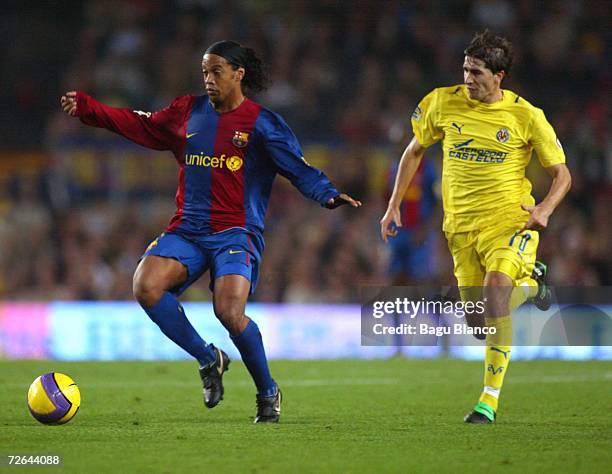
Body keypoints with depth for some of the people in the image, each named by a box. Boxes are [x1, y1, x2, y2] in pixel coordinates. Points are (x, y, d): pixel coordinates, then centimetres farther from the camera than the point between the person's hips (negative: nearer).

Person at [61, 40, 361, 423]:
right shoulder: (188, 111, 13)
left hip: (237, 232, -5)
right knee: (146, 286, -21)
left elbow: (300, 169, -6)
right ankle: (208, 359, 0)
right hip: (188, 230, 5)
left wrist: (328, 195, -24)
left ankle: (268, 393, 3)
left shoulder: (262, 123, -1)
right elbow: (139, 125, 23)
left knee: (230, 312, -25)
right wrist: (86, 107, 17)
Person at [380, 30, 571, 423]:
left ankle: (490, 399, -21)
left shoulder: (526, 116, -7)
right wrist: (394, 206, 10)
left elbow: (562, 174, 0)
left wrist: (546, 208, -20)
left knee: (495, 290, -29)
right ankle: (530, 283, 38)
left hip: (510, 218, -4)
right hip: (462, 224, 4)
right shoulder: (443, 102, 0)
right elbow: (415, 151, 15)